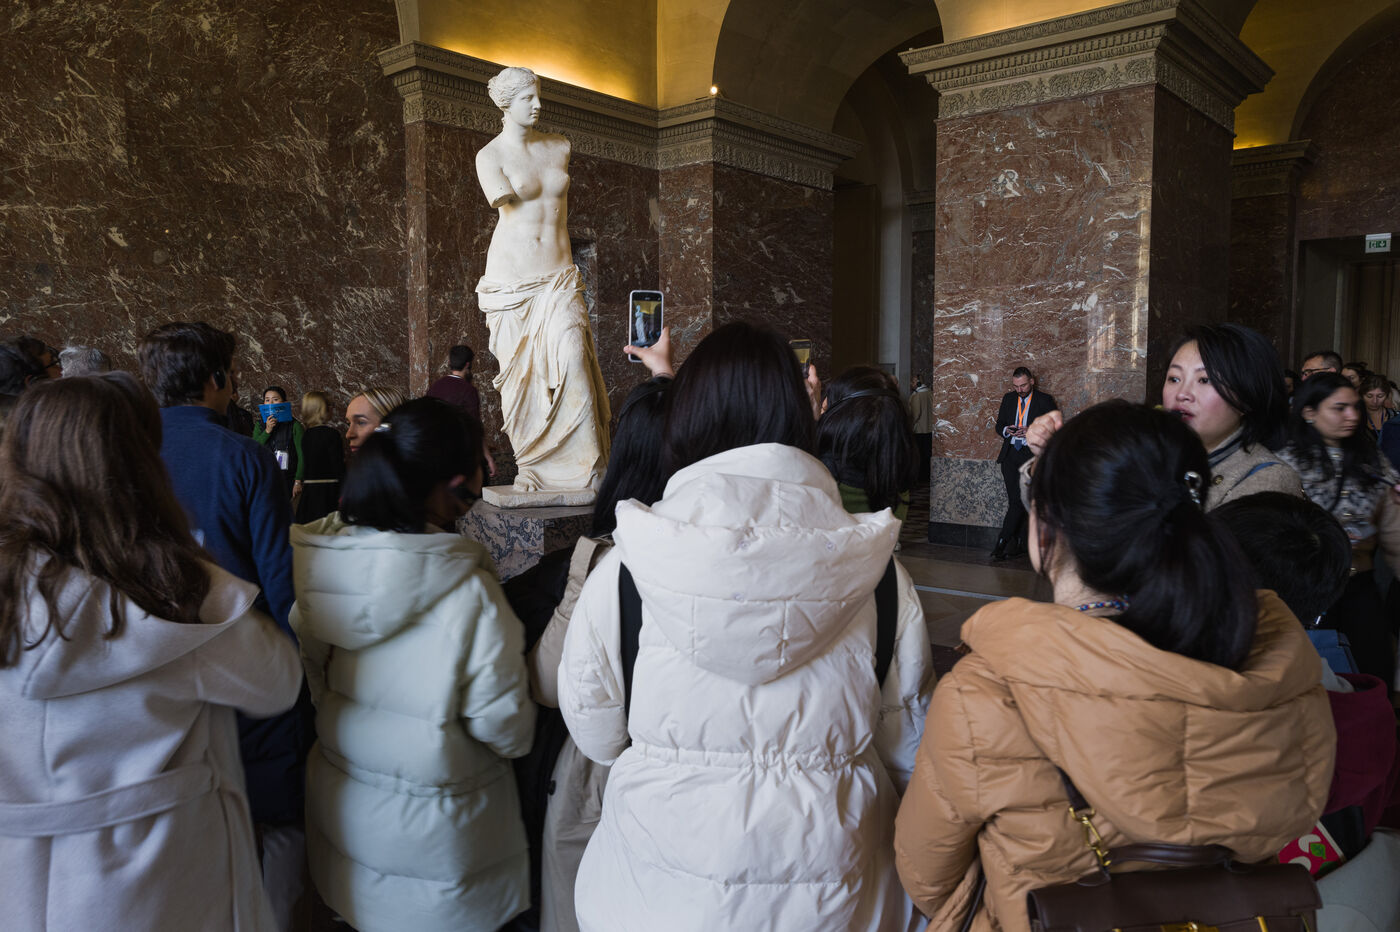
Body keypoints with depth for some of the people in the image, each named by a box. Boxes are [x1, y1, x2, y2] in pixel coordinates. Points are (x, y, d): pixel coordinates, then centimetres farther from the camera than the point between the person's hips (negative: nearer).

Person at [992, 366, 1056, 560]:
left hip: (1032, 454, -4)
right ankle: (1015, 542, 10)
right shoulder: (1008, 398, 14)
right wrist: (1007, 430, -5)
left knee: (1019, 499, -12)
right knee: (1014, 499, 5)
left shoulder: (1045, 400, 1)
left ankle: (1003, 540, -10)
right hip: (1010, 454, 4)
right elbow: (999, 426, 18)